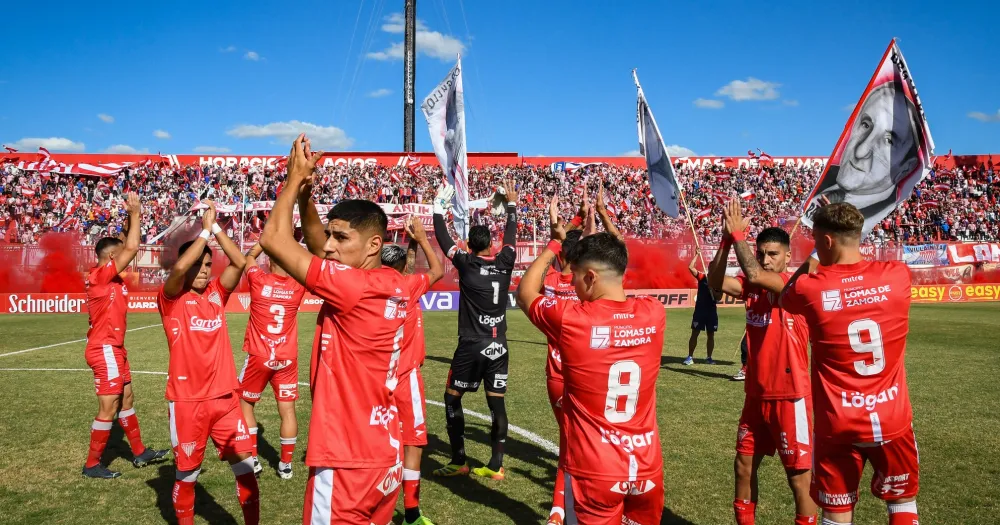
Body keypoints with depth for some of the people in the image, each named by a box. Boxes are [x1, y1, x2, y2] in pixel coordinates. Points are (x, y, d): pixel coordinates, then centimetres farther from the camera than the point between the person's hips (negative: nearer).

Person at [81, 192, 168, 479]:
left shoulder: (113, 278, 8)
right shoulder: (101, 275, -17)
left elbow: (127, 247, 16)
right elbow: (132, 248, -22)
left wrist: (133, 216, 6)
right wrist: (135, 214, -14)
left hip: (114, 348, 10)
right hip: (105, 349, -10)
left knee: (126, 400, 16)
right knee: (108, 409, -3)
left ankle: (140, 453, 26)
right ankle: (92, 465, 9)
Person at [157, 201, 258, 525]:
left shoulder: (217, 293, 6)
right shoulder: (171, 298, -5)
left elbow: (239, 263, -6)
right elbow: (179, 268, -25)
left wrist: (216, 227, -8)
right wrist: (205, 230, -17)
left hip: (225, 397, 4)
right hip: (187, 400, -3)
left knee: (246, 467, 5)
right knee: (187, 474, 11)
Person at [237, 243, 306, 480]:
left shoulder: (259, 280, -11)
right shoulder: (298, 286, -5)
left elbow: (249, 256, 10)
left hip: (259, 357, -1)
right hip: (287, 359, 2)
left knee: (245, 404, 16)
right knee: (287, 410, 6)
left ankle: (252, 460, 16)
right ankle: (286, 464, 11)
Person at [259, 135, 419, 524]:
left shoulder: (354, 287, -21)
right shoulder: (395, 287, 2)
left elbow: (272, 240, -17)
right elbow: (318, 247, 15)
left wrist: (295, 178, -6)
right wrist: (305, 192, 4)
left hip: (347, 461, -8)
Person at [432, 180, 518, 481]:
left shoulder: (466, 263, -7)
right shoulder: (504, 263, 1)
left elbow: (443, 240, 3)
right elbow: (511, 235, 17)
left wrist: (439, 208, 15)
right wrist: (512, 205, 30)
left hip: (471, 346, -3)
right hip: (498, 346, 4)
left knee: (452, 399, 10)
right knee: (496, 403, 6)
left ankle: (458, 462, 11)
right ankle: (496, 466, 10)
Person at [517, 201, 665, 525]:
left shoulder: (571, 320, -18)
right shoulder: (654, 314, -6)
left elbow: (525, 294, 4)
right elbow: (615, 273, 17)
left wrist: (555, 244, 13)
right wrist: (590, 241, 24)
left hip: (594, 470, -5)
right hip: (646, 465, 5)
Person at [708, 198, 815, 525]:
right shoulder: (752, 286, 4)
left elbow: (754, 275, -30)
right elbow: (716, 281, -11)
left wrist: (738, 233, -22)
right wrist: (727, 239, -20)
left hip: (789, 396, -6)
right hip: (756, 394, 7)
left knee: (798, 474, 4)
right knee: (744, 464, 16)